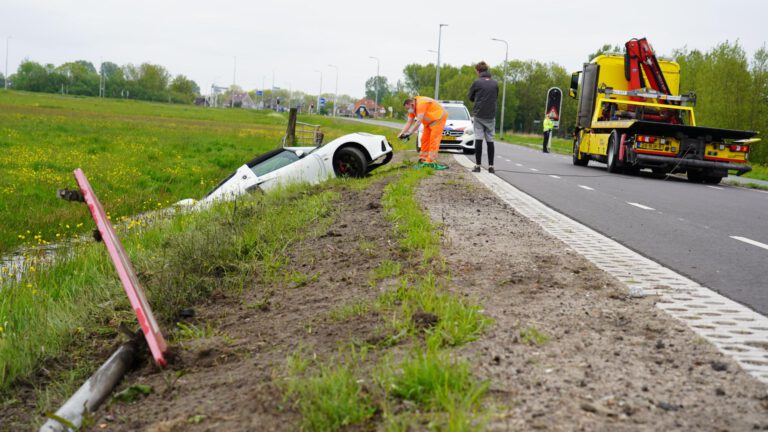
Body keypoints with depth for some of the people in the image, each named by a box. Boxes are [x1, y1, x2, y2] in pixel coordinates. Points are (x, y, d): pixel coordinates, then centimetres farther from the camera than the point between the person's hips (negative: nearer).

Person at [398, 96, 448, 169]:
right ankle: (423, 160, 13)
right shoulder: (412, 109, 0)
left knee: (433, 140, -16)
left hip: (438, 118, -10)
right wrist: (401, 133, -8)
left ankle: (431, 162, -20)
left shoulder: (421, 103, -29)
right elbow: (409, 123, 2)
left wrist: (409, 133, -31)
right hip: (429, 122, 10)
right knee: (424, 139, 7)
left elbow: (419, 121, -33)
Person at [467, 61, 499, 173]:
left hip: (479, 115, -3)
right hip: (491, 116, 3)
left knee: (478, 140, -1)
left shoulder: (477, 83, -6)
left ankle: (478, 165, -4)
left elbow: (470, 98, 5)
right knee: (490, 140, 7)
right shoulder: (495, 83, 3)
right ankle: (491, 166, 6)